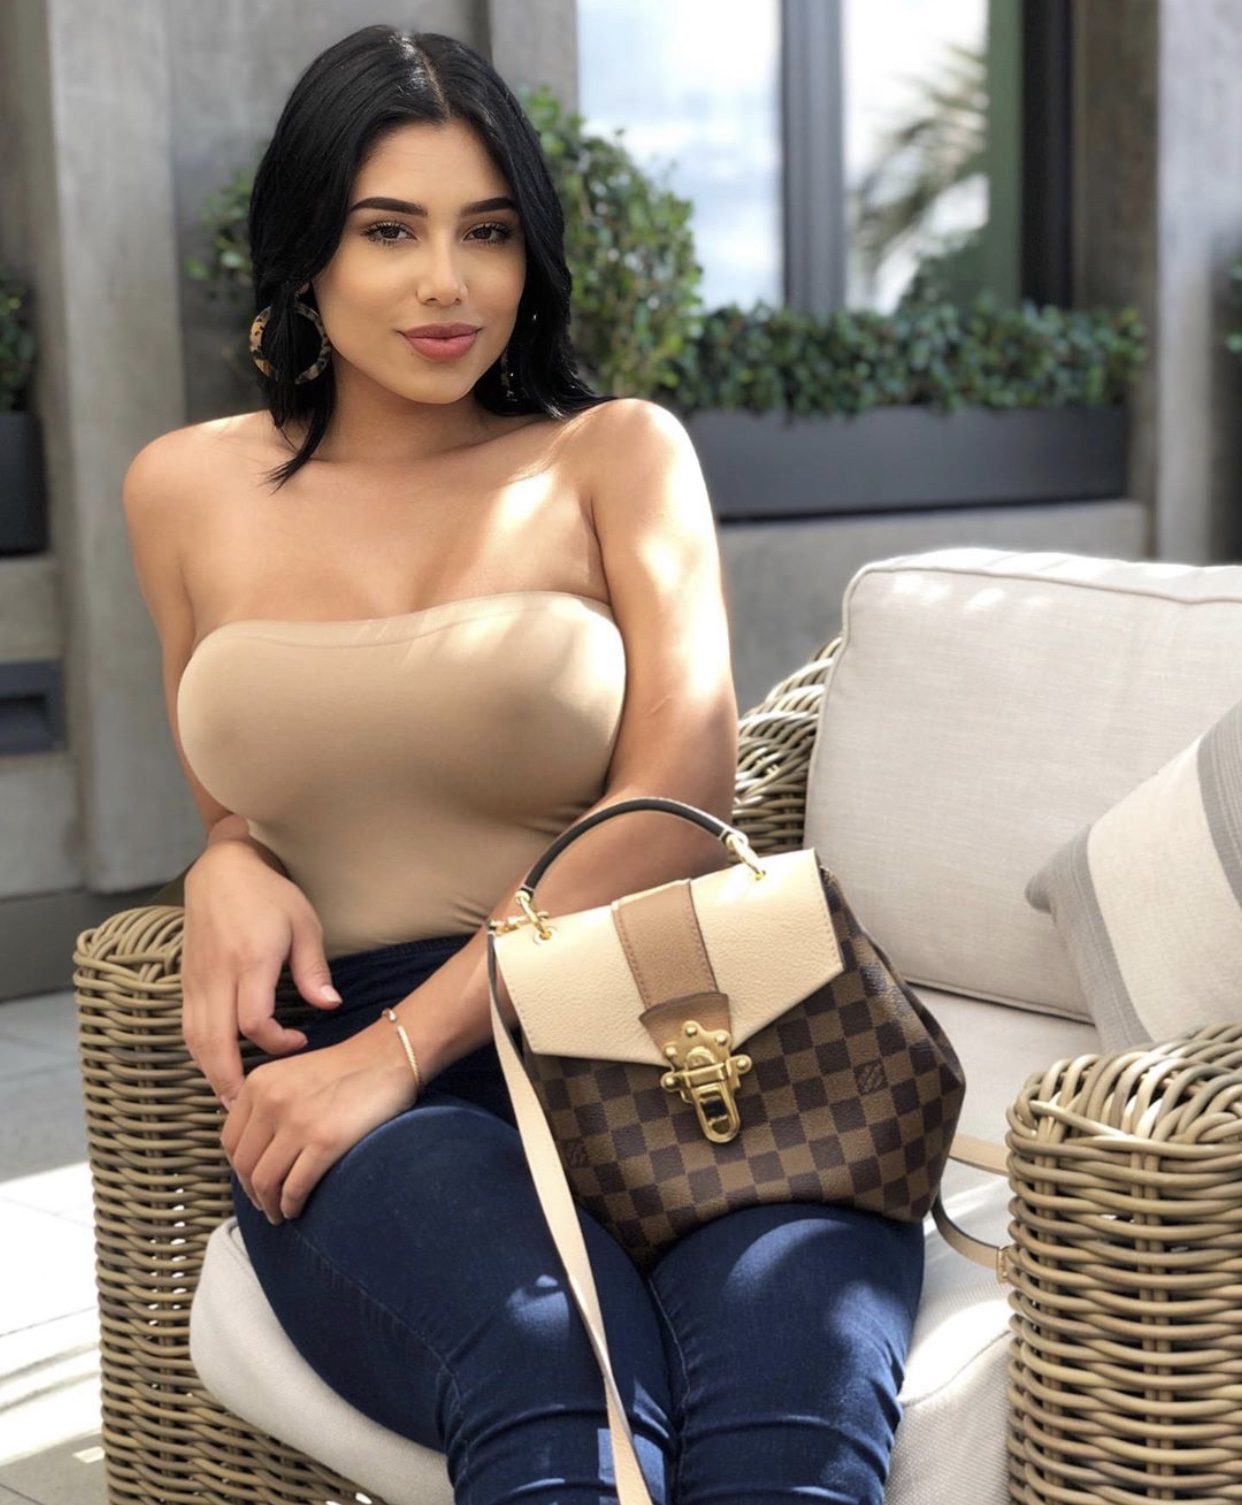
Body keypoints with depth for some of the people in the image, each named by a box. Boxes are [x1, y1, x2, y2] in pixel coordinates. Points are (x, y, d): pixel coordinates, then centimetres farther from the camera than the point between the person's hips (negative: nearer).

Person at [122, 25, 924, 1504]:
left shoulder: (617, 455, 8)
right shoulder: (187, 492, 16)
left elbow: (682, 798, -5)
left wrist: (402, 1043, -13)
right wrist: (229, 864, 3)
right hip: (343, 1073, 1)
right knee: (557, 1369, -36)